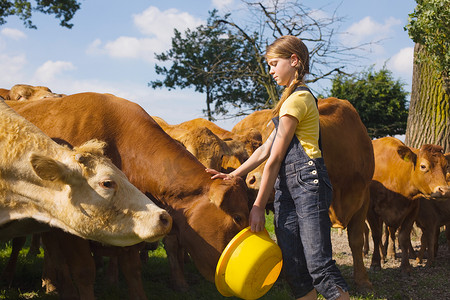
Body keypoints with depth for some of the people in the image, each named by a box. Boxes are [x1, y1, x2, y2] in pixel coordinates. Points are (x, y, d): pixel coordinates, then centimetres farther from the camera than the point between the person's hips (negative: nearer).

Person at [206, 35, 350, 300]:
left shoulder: (297, 98, -7)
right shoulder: (297, 97, 25)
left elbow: (275, 158, -8)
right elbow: (266, 149, 24)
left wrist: (259, 206, -7)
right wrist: (232, 176, 20)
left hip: (307, 181, -10)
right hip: (287, 187, 10)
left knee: (319, 264, -13)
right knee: (295, 268, 6)